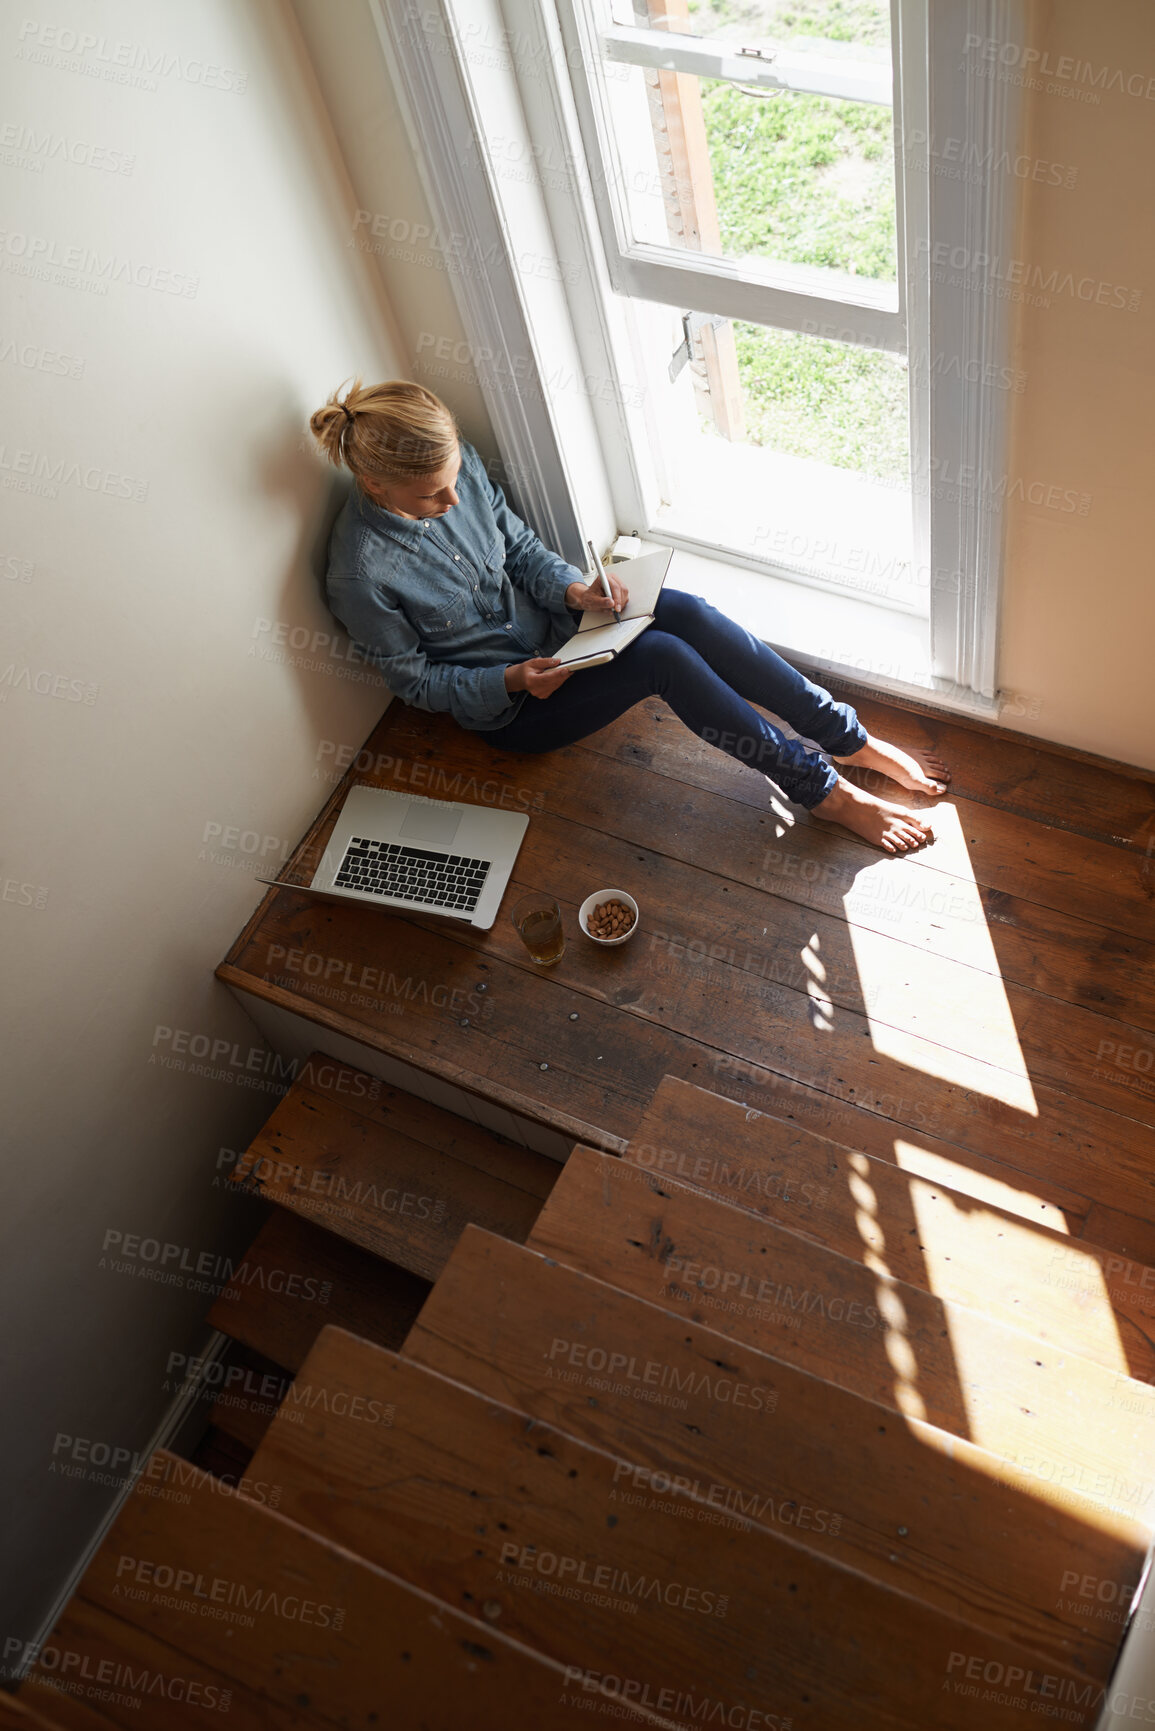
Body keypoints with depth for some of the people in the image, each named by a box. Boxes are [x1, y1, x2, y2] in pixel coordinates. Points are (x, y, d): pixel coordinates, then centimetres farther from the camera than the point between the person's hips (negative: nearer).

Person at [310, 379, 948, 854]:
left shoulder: (454, 460, -10)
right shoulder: (361, 576, -26)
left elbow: (518, 543, 4)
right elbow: (413, 679, -13)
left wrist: (573, 590, -15)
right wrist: (511, 681, -24)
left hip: (547, 624, 6)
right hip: (507, 706, -6)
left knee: (688, 613, -21)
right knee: (662, 657, -27)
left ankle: (855, 742, -12)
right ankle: (826, 793, -16)